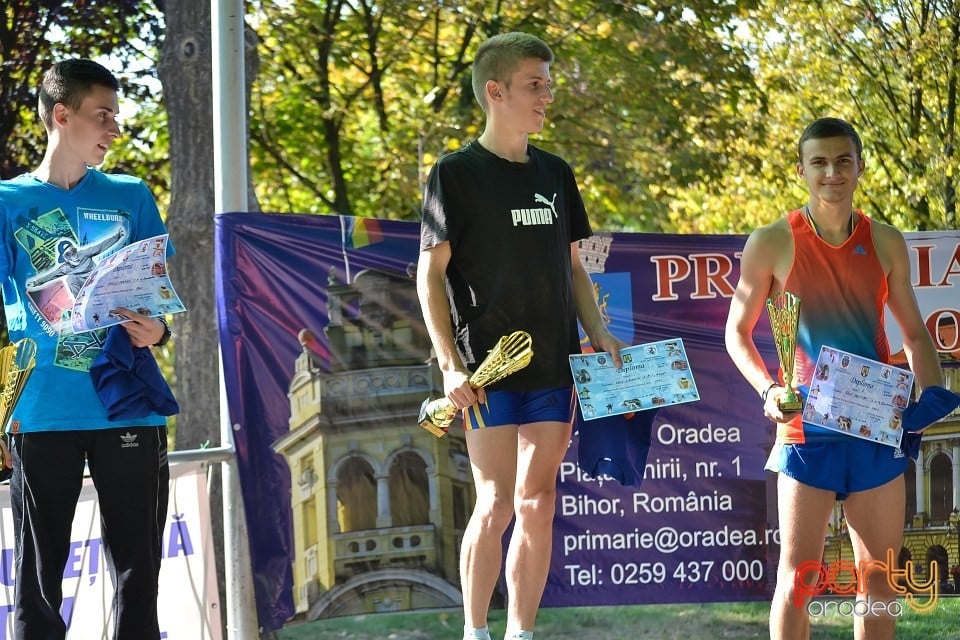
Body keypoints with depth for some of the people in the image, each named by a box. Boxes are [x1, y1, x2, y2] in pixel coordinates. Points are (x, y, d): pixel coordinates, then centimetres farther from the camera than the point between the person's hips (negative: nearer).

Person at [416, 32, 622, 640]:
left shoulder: (556, 174, 14)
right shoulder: (457, 173, -4)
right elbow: (431, 273, -6)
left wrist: (598, 333, 5)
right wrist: (451, 364, -14)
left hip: (552, 365, 6)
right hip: (489, 367, -5)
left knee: (538, 505, 5)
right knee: (496, 502, -10)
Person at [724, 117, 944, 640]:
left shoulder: (886, 243, 6)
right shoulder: (772, 243, -3)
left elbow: (914, 334, 15)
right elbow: (737, 333, 4)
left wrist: (932, 395, -1)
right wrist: (768, 391, -12)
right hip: (807, 432, -3)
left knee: (880, 579, 7)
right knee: (797, 578, -5)